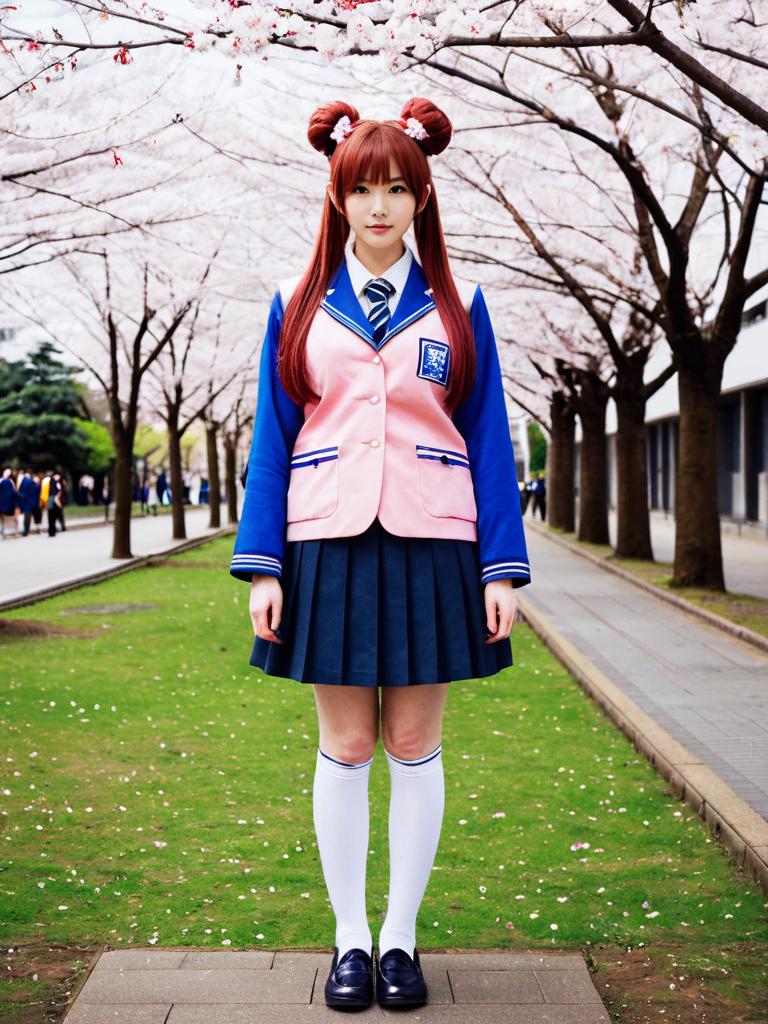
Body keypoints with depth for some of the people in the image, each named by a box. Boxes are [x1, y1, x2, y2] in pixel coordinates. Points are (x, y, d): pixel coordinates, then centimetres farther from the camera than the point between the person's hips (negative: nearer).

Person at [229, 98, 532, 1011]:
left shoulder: (456, 308, 6)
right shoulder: (299, 306, 7)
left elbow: (489, 443, 5)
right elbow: (272, 440, 6)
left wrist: (502, 568, -2)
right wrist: (262, 566, -2)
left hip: (429, 548, 0)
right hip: (329, 547, 0)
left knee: (415, 746, 5)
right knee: (344, 748, 5)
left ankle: (400, 936, 18)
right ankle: (349, 939, 18)